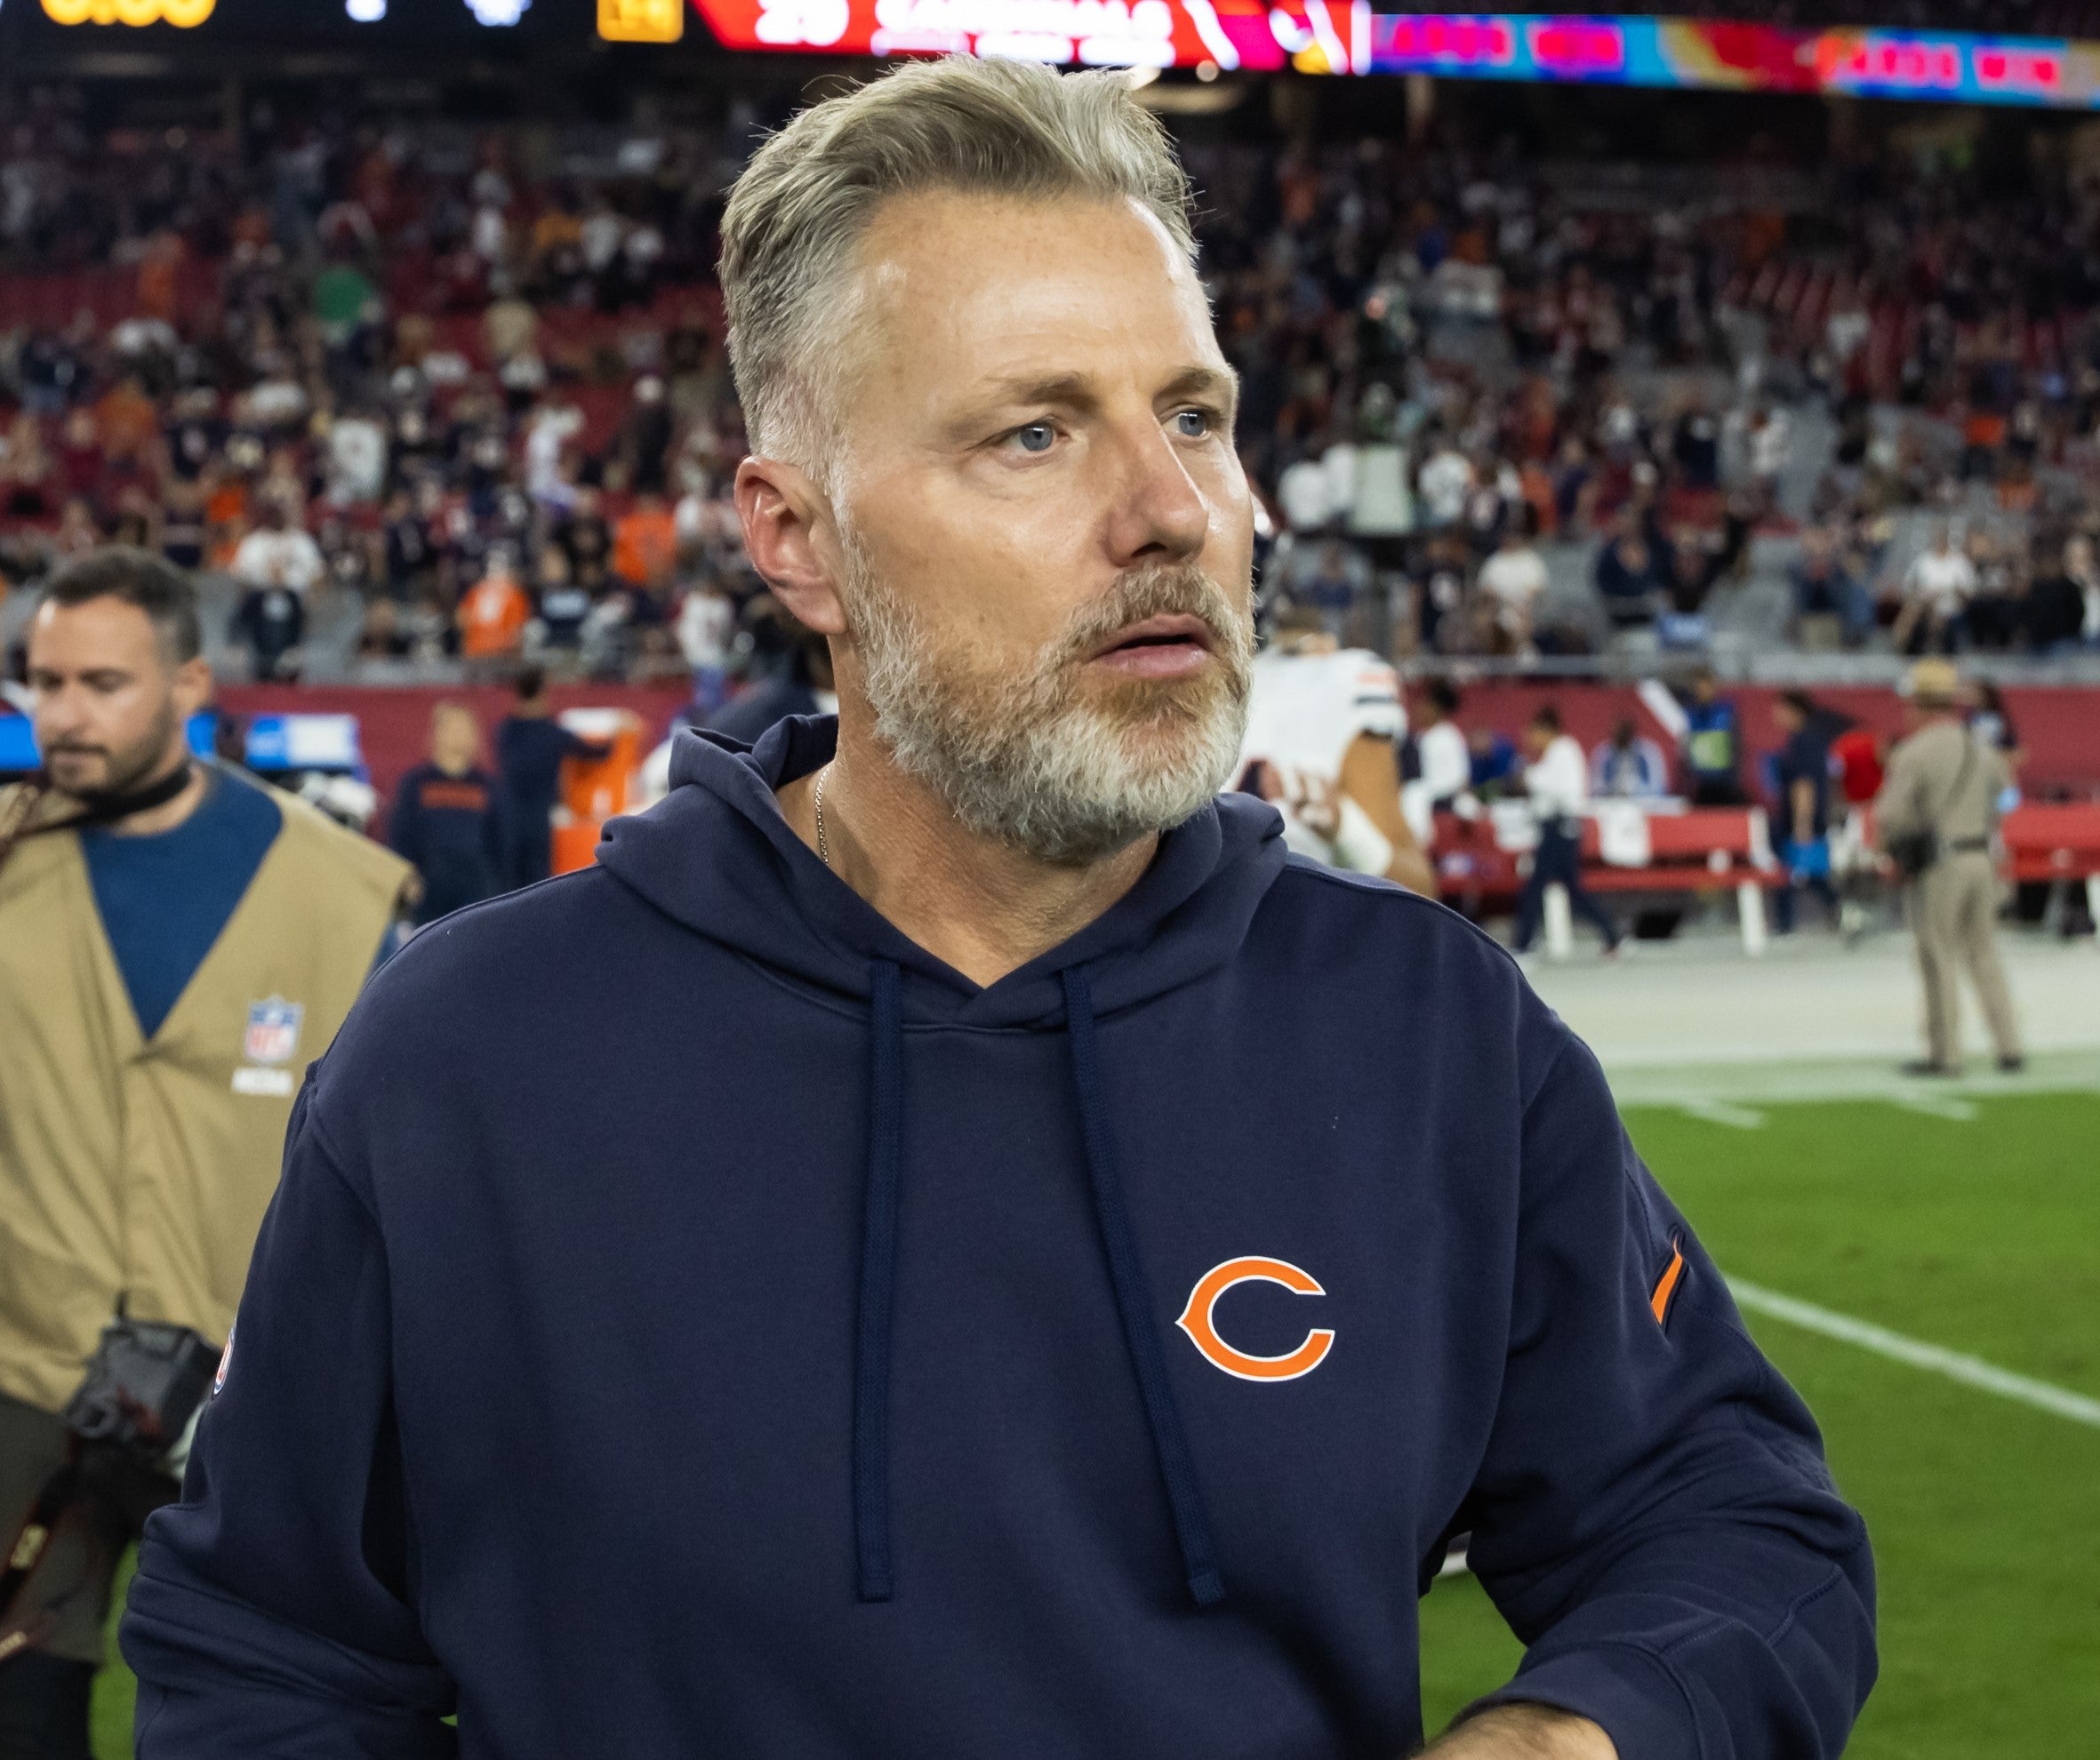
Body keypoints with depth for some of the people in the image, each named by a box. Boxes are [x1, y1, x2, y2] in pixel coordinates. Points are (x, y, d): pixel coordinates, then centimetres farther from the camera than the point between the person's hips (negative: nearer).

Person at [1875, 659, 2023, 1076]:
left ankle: (1944, 1054, 3)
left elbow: (1889, 817, -15)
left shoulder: (1913, 752, -11)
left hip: (1937, 866, -6)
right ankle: (2009, 1047, 11)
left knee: (1938, 959, 0)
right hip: (1981, 861, 6)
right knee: (1984, 955, 13)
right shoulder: (1982, 751, 10)